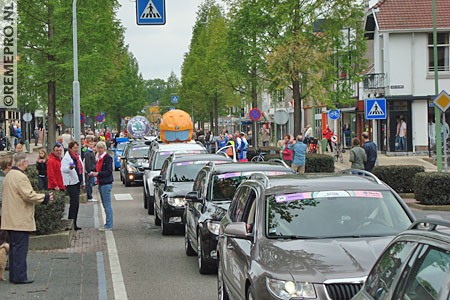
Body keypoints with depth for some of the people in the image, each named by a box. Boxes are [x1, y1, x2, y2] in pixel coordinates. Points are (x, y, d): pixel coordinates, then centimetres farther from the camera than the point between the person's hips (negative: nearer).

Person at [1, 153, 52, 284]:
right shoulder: (20, 176, -17)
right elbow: (29, 195, -22)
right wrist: (45, 197, -9)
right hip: (20, 220, -10)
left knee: (14, 248, 14)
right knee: (20, 248, -6)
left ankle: (13, 275, 18)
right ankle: (20, 277, -4)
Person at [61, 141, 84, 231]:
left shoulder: (77, 157, 18)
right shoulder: (66, 158, -9)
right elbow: (63, 169, -21)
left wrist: (83, 182, 24)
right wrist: (69, 168, -41)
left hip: (77, 182, 9)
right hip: (71, 183, -9)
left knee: (76, 203, 9)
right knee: (74, 202, -13)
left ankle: (74, 224, 14)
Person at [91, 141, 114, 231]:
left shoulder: (108, 158, -11)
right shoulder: (98, 158, 16)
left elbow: (109, 171, -17)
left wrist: (98, 173, -20)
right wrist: (94, 173, 7)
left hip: (106, 184, -10)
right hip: (101, 183, 10)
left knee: (107, 205, -7)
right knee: (104, 205, 13)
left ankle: (109, 225, -5)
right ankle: (108, 224, 19)